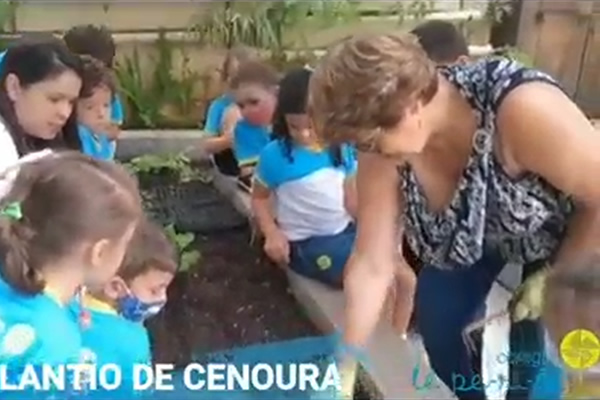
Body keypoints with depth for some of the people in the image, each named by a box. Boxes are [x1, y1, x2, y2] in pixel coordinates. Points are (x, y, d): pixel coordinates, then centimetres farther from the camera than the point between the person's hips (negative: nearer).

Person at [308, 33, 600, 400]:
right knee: (438, 317, 2)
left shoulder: (522, 110, -42)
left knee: (533, 345, -7)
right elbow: (371, 265, -19)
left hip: (567, 225, -4)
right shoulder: (383, 152, -25)